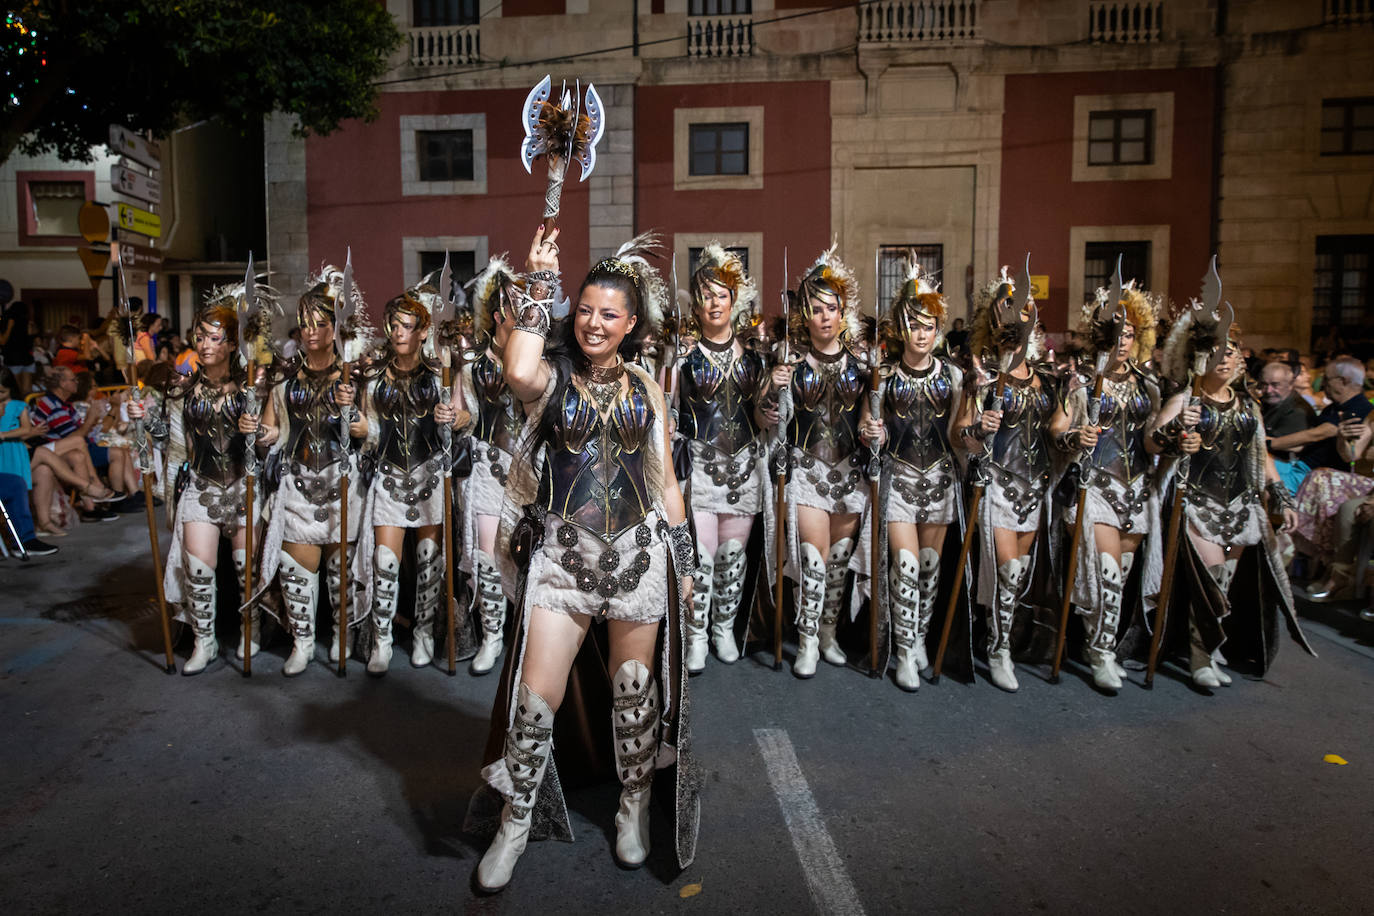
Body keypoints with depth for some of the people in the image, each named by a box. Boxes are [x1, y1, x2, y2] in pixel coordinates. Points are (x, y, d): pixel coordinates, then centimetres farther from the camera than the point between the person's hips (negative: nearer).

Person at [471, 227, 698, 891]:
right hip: (562, 554, -2)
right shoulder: (554, 376, 1)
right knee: (536, 699, -2)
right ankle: (515, 826, 20)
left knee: (635, 688, 12)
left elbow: (664, 478, 13)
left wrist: (684, 560, 10)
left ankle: (633, 807, 34)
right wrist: (539, 286, -16)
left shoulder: (644, 386, 10)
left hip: (639, 552, 2)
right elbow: (518, 373, -26)